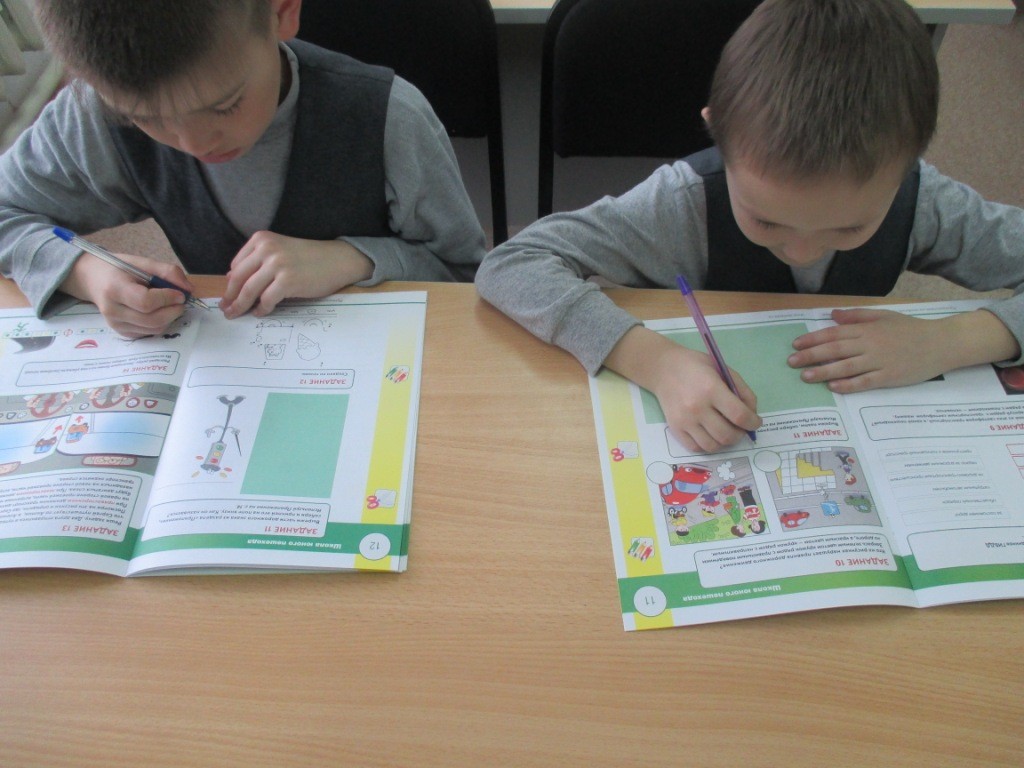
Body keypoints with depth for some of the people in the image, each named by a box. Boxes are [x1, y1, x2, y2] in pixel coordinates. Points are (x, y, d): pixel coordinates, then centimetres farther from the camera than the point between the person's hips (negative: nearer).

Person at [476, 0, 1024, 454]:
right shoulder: (686, 203, -24)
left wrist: (951, 340, -26)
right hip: (698, 448, -2)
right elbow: (507, 266, -29)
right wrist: (653, 359, -40)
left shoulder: (921, 203, -16)